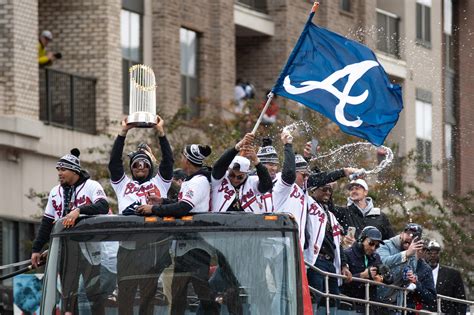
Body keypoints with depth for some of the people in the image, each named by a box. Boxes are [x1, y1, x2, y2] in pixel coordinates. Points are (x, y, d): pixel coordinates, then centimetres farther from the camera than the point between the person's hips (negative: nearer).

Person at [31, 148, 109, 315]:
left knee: (92, 288, -8)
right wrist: (36, 249, 16)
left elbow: (103, 207, -19)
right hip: (64, 245, 5)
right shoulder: (55, 192, 16)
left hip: (88, 244, -5)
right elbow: (47, 223, 19)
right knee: (67, 290, 2)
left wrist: (79, 210, -32)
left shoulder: (91, 186, -2)